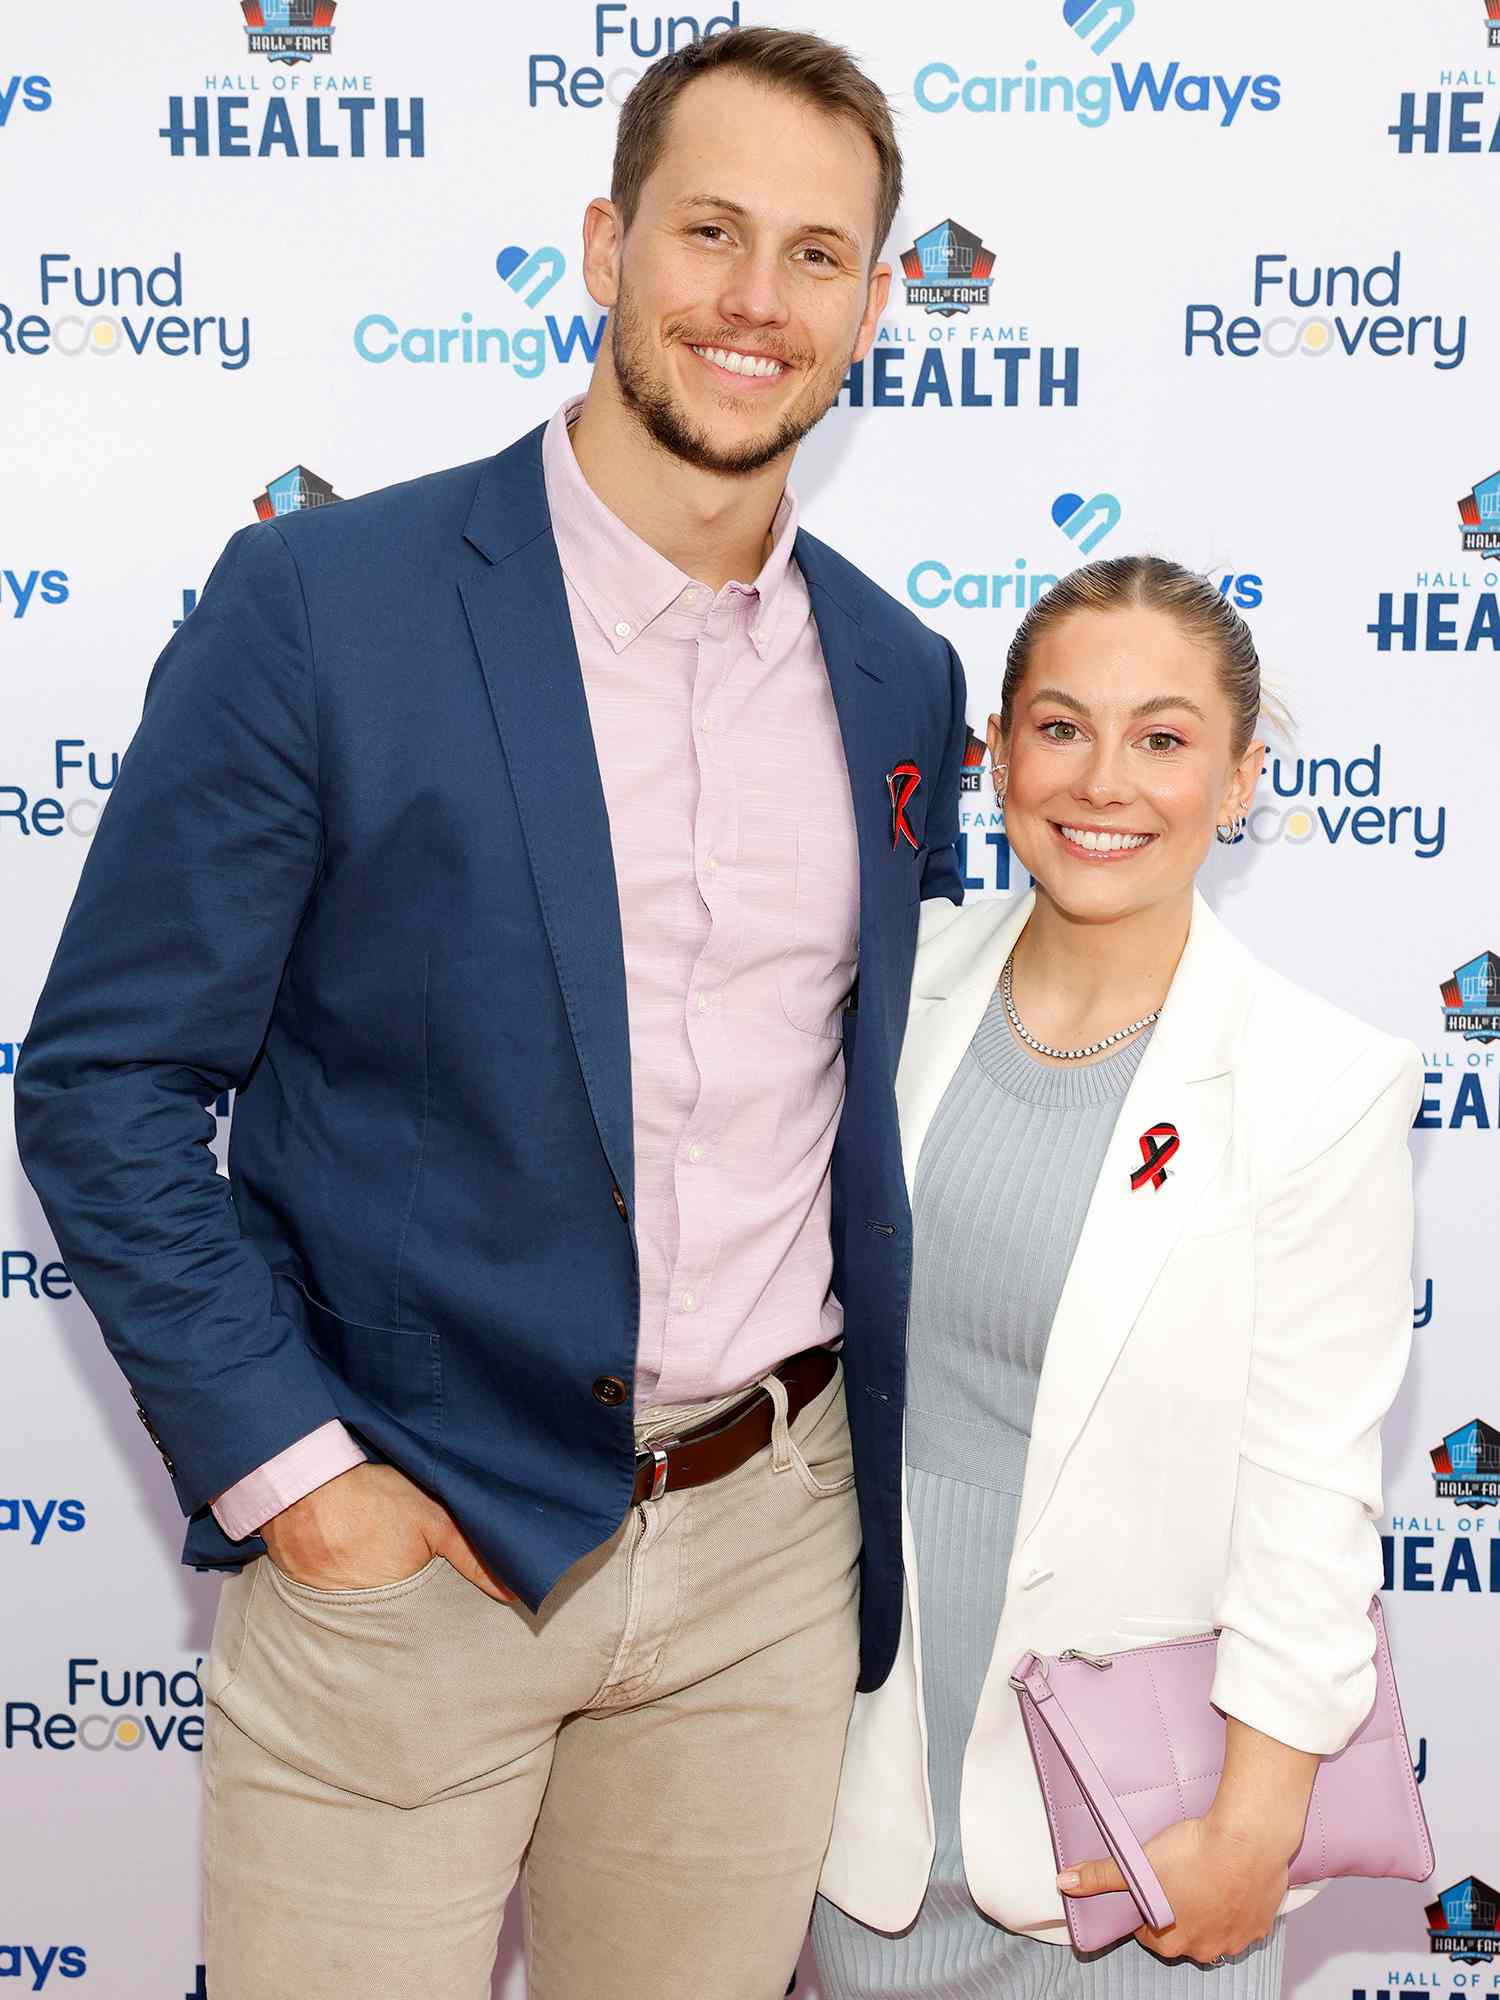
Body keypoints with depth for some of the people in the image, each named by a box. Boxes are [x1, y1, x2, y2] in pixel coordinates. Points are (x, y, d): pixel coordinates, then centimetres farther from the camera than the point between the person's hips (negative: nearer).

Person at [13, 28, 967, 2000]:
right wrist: (285, 1472, -12)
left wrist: (871, 1479, 10)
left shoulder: (897, 675, 5)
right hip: (402, 1543, -4)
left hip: (770, 1545, 4)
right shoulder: (319, 603, -11)